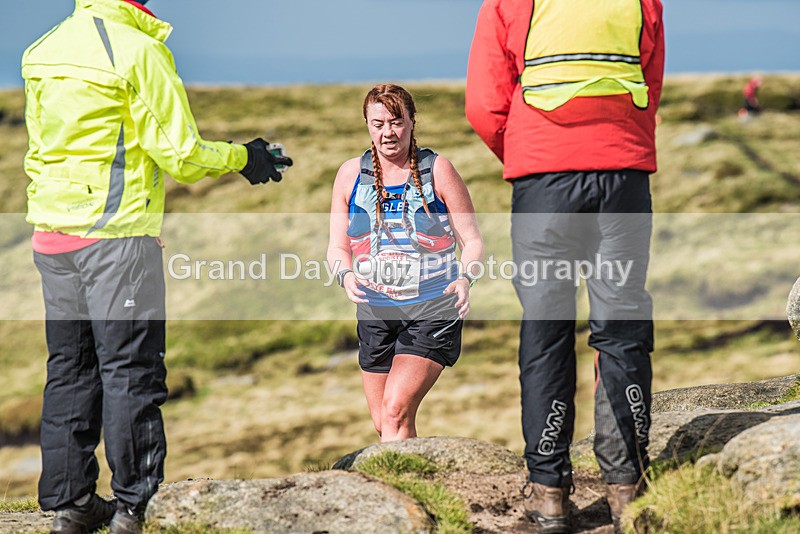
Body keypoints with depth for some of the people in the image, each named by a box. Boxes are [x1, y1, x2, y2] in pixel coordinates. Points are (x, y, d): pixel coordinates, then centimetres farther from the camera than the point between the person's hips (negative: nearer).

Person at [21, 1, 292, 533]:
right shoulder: (138, 51, -13)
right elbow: (181, 156, -11)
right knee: (129, 370, 1)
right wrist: (243, 158, 4)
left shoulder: (44, 50, 9)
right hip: (117, 235, -7)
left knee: (69, 368, 13)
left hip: (51, 231, 7)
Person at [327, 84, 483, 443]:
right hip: (375, 311, 4)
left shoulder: (436, 171, -2)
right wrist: (346, 275, -14)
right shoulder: (351, 175, 6)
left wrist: (466, 278, -20)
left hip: (432, 309, -4)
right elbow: (338, 246, 9)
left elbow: (472, 241, 0)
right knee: (382, 425, 11)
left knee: (396, 410, -19)